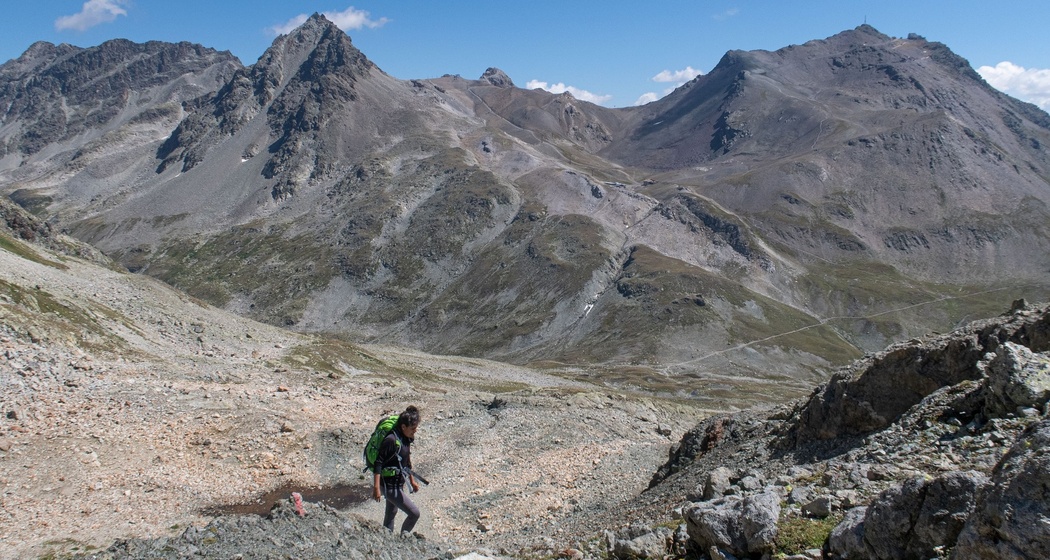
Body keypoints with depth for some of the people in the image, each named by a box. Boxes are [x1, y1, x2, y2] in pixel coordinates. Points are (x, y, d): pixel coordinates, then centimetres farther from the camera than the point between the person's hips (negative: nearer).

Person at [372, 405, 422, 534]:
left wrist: (412, 480, 23)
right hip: (389, 486, -9)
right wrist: (376, 487, -24)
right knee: (414, 513, -7)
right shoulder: (391, 440, -25)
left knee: (391, 513, 22)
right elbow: (378, 463, -24)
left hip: (398, 483, 9)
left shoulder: (406, 437, 2)